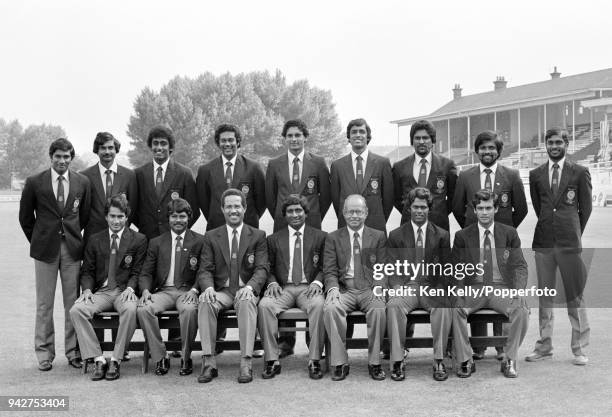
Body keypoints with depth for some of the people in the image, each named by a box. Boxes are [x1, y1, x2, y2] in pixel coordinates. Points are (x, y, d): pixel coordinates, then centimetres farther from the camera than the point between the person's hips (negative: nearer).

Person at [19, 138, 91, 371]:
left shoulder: (82, 183, 4)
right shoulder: (34, 183, 0)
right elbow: (25, 217, 8)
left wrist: (72, 235, 12)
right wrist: (37, 241, 9)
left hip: (72, 248, 1)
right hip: (45, 248, -1)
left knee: (73, 303, 3)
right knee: (44, 304, 3)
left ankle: (73, 352, 13)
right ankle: (44, 353, 12)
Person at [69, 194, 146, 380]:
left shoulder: (138, 240, 7)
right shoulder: (94, 240, 14)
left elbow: (138, 272, 4)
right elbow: (87, 271, 12)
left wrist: (130, 288, -16)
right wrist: (87, 289, -8)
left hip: (124, 291, -3)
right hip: (101, 291, 3)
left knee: (130, 309, -37)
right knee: (76, 310, -26)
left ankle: (116, 361, -24)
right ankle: (98, 360, -21)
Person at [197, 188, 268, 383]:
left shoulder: (258, 236, 9)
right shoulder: (211, 237, 12)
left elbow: (262, 269, -1)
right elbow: (205, 270, 5)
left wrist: (249, 287, -22)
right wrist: (208, 287, -19)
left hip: (246, 290, -1)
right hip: (221, 290, 2)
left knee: (246, 303, -36)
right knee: (205, 303, -32)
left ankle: (246, 363, -38)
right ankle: (209, 363, -30)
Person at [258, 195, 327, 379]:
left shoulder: (320, 237, 13)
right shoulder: (274, 239, 17)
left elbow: (324, 267, 9)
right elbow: (269, 268, 15)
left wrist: (317, 282, -10)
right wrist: (272, 283, -7)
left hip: (309, 288, -1)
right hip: (283, 288, 1)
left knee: (319, 305, -35)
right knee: (264, 305, -30)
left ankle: (314, 360, -26)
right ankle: (272, 360, -23)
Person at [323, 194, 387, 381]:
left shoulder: (378, 236, 14)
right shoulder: (333, 238, 14)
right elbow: (329, 271, 6)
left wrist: (379, 287, -13)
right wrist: (333, 287, -15)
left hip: (369, 289, 0)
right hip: (344, 289, 0)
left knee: (378, 309, -33)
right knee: (330, 308, -32)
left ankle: (374, 363, -19)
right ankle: (340, 363, -22)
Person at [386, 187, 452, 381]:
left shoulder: (441, 235, 12)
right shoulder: (396, 235, 11)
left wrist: (440, 289, -10)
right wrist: (397, 287, -14)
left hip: (432, 287, 0)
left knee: (444, 306, -33)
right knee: (394, 305, -33)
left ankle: (439, 361, -27)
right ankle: (397, 361, -29)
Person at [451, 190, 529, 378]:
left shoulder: (509, 234, 9)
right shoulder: (462, 236, 7)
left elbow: (520, 266, 4)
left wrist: (519, 290, -15)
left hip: (502, 289, 0)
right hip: (473, 289, 0)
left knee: (521, 310, -30)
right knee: (454, 308, -30)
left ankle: (509, 360, -12)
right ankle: (465, 361, -16)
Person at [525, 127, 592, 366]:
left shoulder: (580, 173, 3)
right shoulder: (536, 174, 10)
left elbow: (586, 208, 7)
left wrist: (574, 233, 10)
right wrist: (548, 227, 14)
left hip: (569, 242, -3)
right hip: (543, 242, 3)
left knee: (575, 296, 1)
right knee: (544, 295, 7)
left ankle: (579, 349, 9)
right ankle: (544, 346, 15)